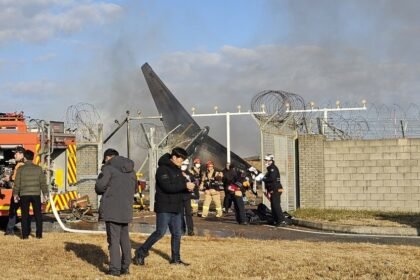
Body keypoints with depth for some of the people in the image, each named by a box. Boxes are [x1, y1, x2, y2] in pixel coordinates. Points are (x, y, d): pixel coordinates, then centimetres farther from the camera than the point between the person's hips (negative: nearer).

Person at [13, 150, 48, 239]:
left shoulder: (21, 169, -3)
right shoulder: (38, 168, 2)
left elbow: (17, 183, -2)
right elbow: (43, 182, 1)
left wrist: (15, 194, 6)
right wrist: (45, 193, 7)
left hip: (24, 195, -1)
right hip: (36, 194, 1)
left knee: (25, 215, 6)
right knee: (38, 214, 8)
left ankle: (25, 234, 6)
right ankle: (39, 234, 7)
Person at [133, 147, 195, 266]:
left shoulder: (177, 170, 15)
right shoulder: (163, 169, -14)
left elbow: (179, 185, 19)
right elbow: (167, 187, -25)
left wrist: (188, 186, -4)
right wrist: (185, 186, -23)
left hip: (176, 208, 9)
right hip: (164, 208, -9)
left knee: (177, 234, 10)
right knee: (160, 232, -9)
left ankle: (175, 258, 19)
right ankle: (141, 253, 3)